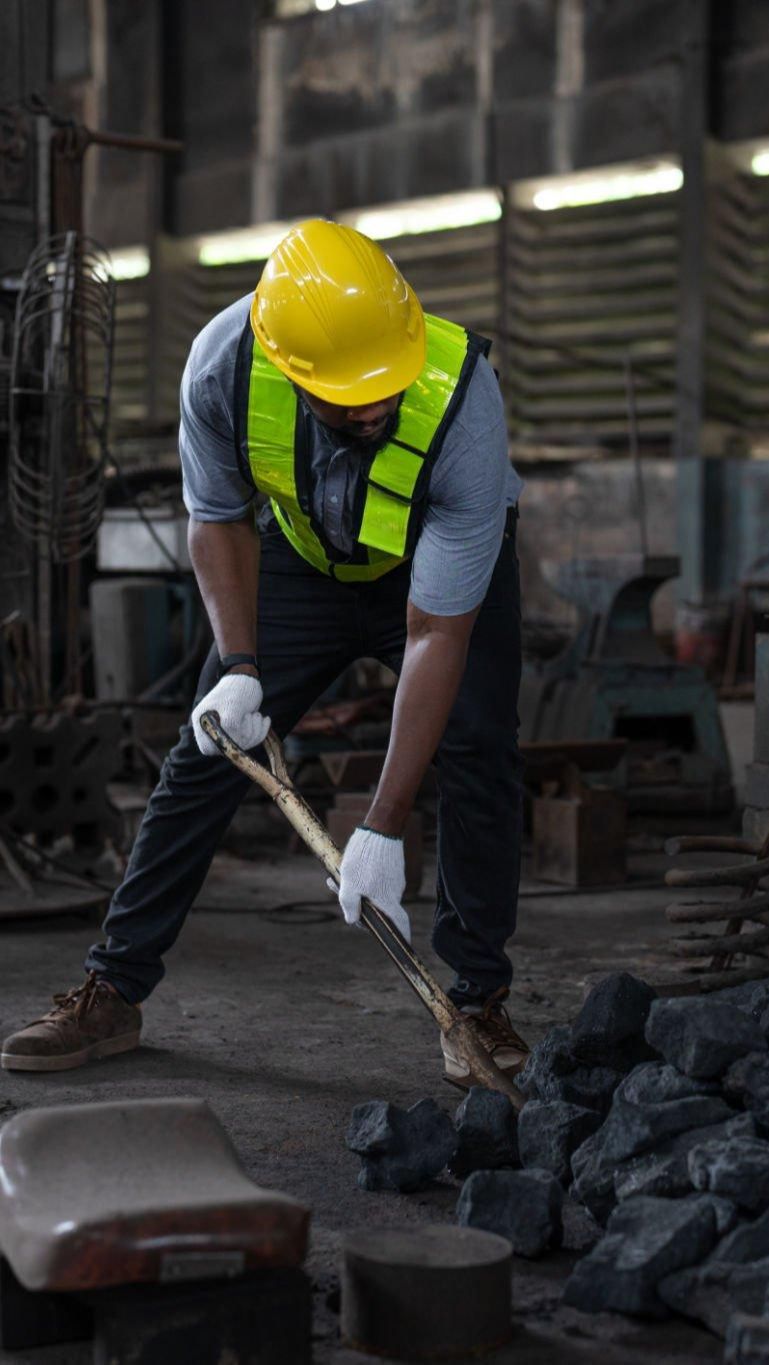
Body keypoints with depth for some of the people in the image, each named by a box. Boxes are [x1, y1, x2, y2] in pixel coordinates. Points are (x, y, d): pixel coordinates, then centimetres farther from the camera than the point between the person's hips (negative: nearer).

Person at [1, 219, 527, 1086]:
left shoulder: (461, 405, -40)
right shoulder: (223, 364, -33)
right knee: (210, 746, -3)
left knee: (476, 750, -20)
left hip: (445, 564, -2)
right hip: (304, 554, 2)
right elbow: (219, 521, -11)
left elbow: (436, 633, -36)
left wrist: (383, 828, -37)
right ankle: (112, 992, 6)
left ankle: (478, 1001, -4)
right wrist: (239, 669, -24)